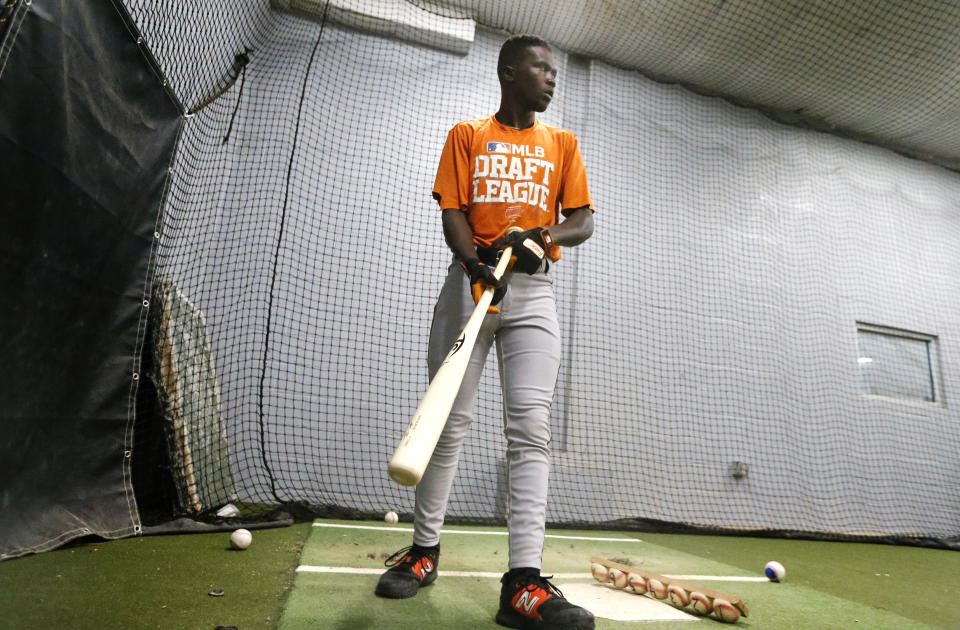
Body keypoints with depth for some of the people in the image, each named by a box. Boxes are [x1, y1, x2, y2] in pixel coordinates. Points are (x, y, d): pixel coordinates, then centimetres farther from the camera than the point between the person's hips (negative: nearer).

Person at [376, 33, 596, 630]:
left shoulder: (562, 144, 20)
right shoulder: (467, 136, 14)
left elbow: (584, 220, 12)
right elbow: (452, 214, 2)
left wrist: (542, 237, -11)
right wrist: (477, 264, -19)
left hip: (534, 291, 1)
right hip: (470, 280, -1)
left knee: (531, 425, -12)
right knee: (451, 420, 1)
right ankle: (425, 549, 17)